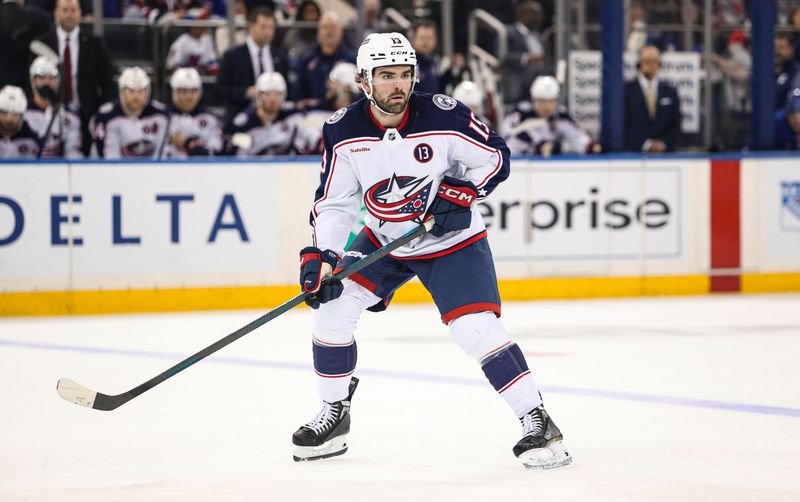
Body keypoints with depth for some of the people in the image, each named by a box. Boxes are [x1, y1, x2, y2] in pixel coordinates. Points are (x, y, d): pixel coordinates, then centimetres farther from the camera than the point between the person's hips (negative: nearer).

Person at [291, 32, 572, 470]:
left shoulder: (443, 117, -23)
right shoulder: (343, 132, -14)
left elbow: (496, 157, -10)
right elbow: (333, 203, -7)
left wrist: (459, 194, -23)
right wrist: (320, 257, -19)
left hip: (453, 242, -4)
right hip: (383, 240, 4)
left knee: (477, 328, -19)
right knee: (332, 305, -8)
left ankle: (537, 422, -11)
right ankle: (334, 415, 11)